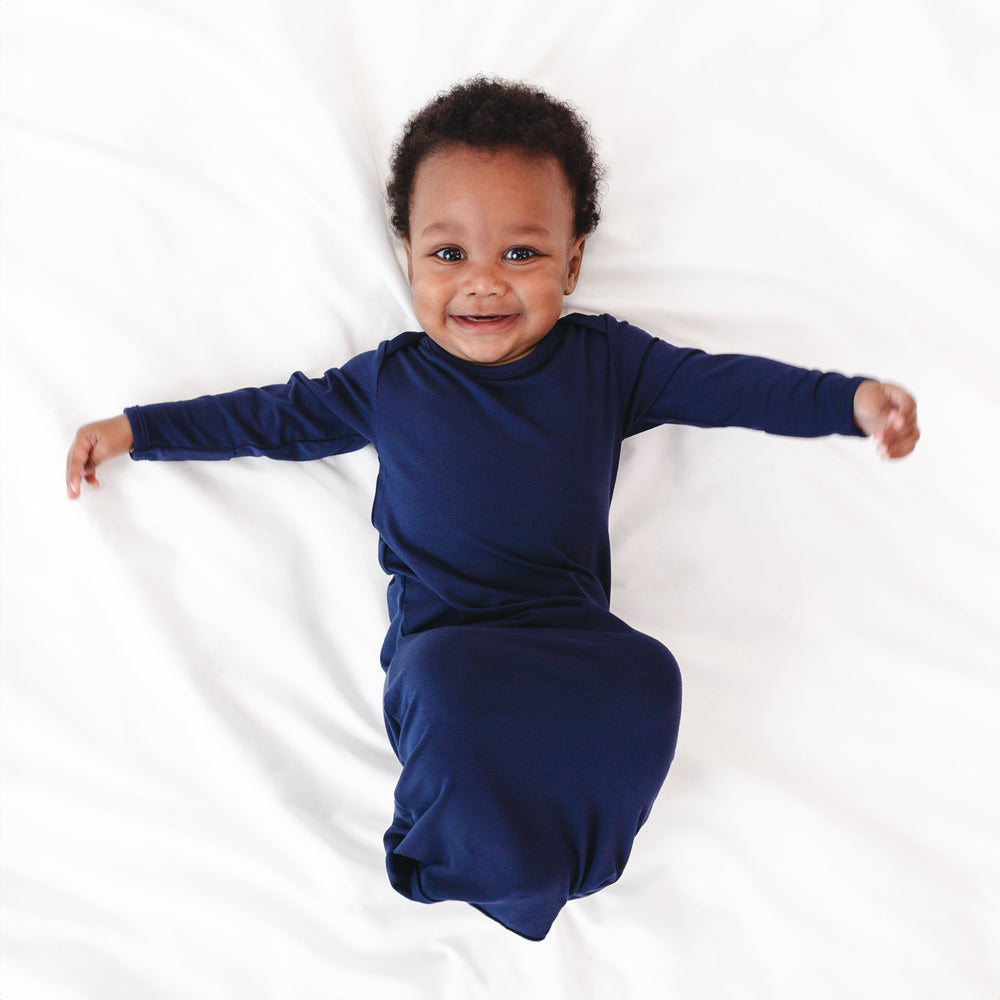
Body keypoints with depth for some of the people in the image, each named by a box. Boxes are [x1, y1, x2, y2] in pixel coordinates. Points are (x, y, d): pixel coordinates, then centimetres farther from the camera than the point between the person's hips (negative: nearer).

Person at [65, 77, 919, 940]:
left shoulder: (604, 360, 6)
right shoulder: (391, 380, 6)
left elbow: (723, 381, 9)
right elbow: (278, 415, 16)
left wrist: (851, 400, -4)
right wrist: (133, 430, 17)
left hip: (574, 636, 1)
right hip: (442, 639, -1)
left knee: (648, 679, -30)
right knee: (448, 687, -35)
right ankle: (489, 865, -3)